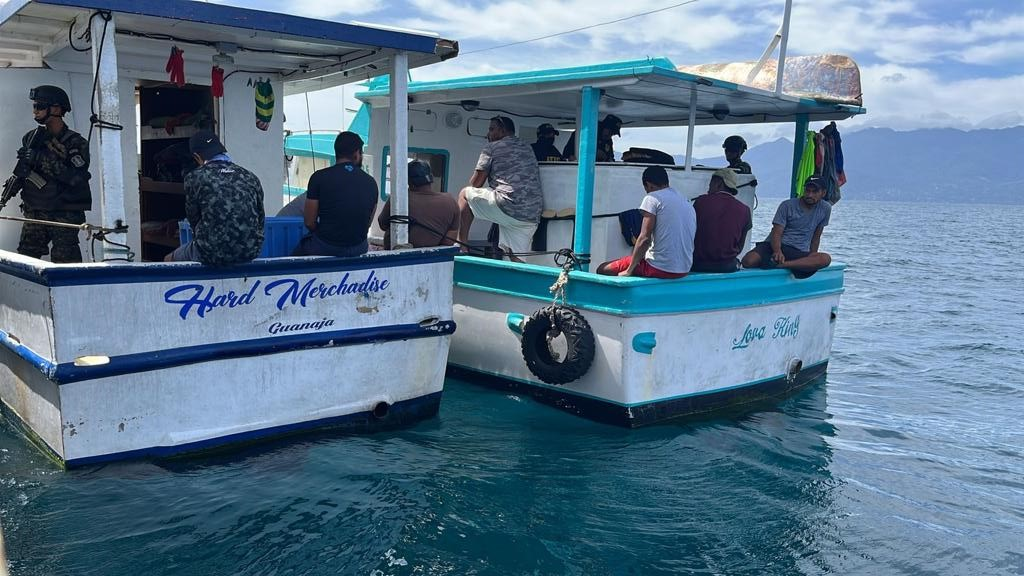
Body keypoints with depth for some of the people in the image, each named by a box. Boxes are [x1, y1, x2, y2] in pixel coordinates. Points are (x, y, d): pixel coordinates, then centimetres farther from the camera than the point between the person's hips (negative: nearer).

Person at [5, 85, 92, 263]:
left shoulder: (76, 143, -6)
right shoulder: (32, 138, 11)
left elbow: (76, 178, -19)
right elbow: (23, 169, 25)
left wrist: (44, 160, -22)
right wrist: (15, 182, 4)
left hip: (65, 215, -5)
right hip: (34, 213, 6)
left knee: (63, 264, -9)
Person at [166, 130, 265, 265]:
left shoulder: (194, 178, -4)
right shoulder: (250, 177, 4)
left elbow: (193, 219, 6)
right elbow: (260, 221, 9)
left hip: (212, 254, -4)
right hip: (250, 253, 4)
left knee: (169, 260, 26)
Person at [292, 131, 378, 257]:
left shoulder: (319, 177, -6)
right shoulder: (371, 182, 1)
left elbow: (309, 223, -3)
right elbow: (367, 224, 9)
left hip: (323, 249, -3)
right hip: (358, 250, 3)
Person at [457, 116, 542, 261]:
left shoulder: (492, 147, 7)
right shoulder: (527, 148, 27)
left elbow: (476, 183, 8)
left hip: (508, 208, -7)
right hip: (532, 217, 7)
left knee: (465, 193, 11)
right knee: (517, 260, 14)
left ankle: (461, 247, 5)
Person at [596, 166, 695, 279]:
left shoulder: (653, 198, -5)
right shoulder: (687, 204, 16)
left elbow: (644, 238, -13)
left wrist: (629, 271, -7)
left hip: (660, 268, -8)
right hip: (684, 270, 8)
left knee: (603, 269, 4)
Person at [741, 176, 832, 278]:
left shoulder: (825, 209, 9)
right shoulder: (787, 206, 2)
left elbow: (816, 237, 18)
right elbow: (776, 233, -6)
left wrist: (811, 258, 14)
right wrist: (778, 252, -26)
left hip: (798, 252, 2)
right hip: (774, 246, -2)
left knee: (826, 259, -34)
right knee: (748, 261, -33)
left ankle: (779, 265, -37)